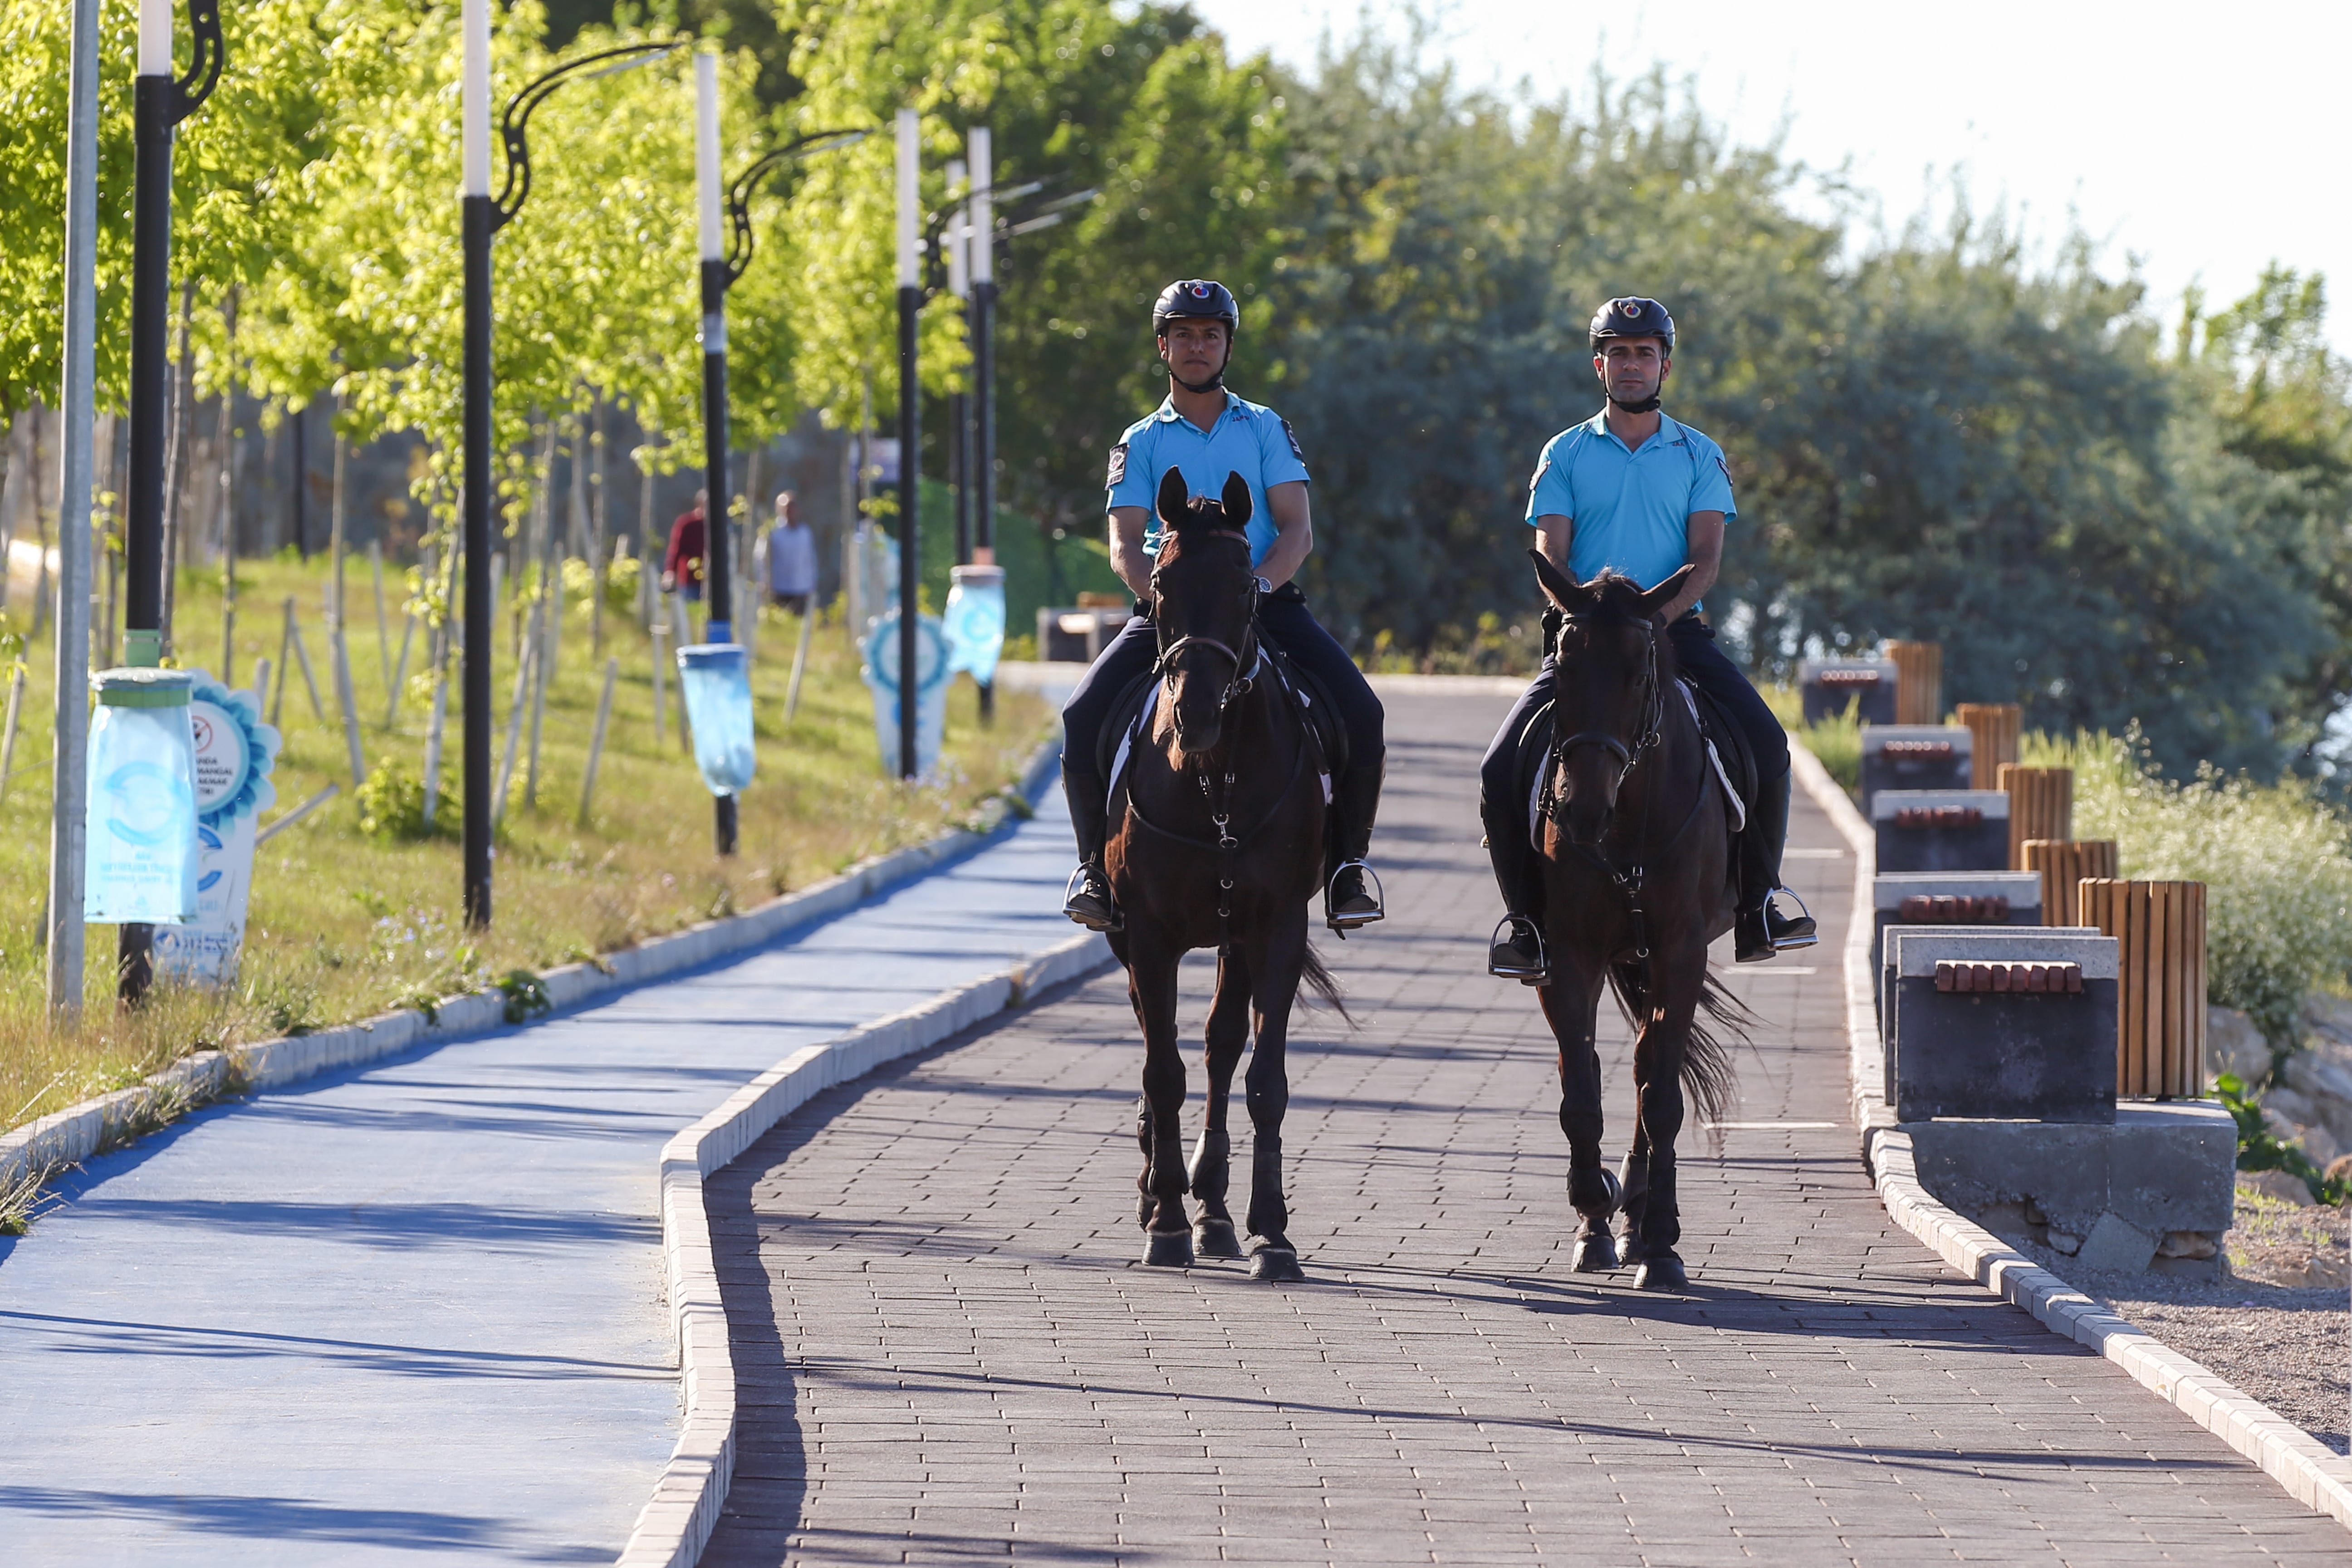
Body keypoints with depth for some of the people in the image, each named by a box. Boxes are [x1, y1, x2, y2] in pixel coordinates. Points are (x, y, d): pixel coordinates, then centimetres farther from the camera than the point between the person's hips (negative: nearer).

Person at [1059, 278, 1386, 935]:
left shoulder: (1267, 430, 12)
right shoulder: (1141, 444, 12)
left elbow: (1297, 530, 2)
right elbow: (1125, 545, 1)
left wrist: (1256, 586, -18)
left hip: (1266, 602, 0)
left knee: (1359, 710, -23)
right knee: (1083, 718, -23)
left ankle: (1349, 860, -7)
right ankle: (1096, 863, -6)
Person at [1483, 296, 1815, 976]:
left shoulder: (1699, 456, 10)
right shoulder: (1565, 455, 10)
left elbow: (1706, 557, -1)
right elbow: (1550, 558, 2)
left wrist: (1658, 615, -19)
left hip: (1676, 630, 0)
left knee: (1765, 745, -23)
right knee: (1501, 770, -18)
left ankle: (1758, 902, -9)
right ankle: (1525, 917, 0)